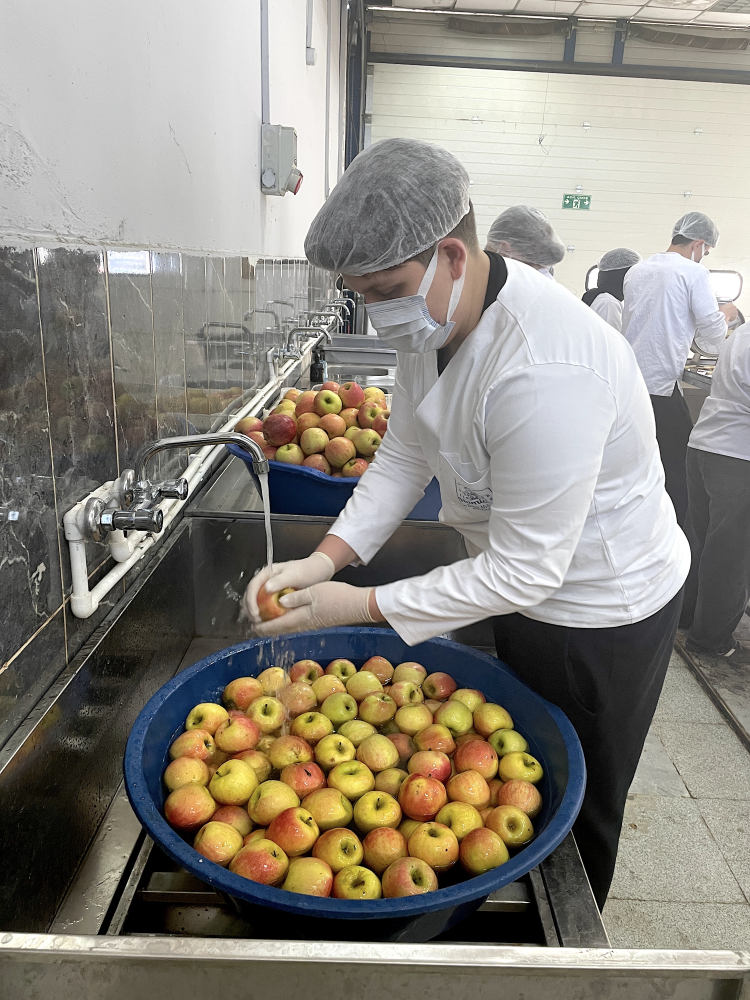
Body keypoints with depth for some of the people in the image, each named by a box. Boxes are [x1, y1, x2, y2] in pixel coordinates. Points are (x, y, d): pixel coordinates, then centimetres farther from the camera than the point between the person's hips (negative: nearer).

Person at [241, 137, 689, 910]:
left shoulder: (544, 371, -38)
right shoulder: (433, 317, -8)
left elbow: (526, 569, -32)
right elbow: (404, 455, 0)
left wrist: (361, 606, -26)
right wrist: (327, 558, -13)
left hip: (603, 614, -8)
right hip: (524, 586, 9)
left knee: (572, 818, 14)